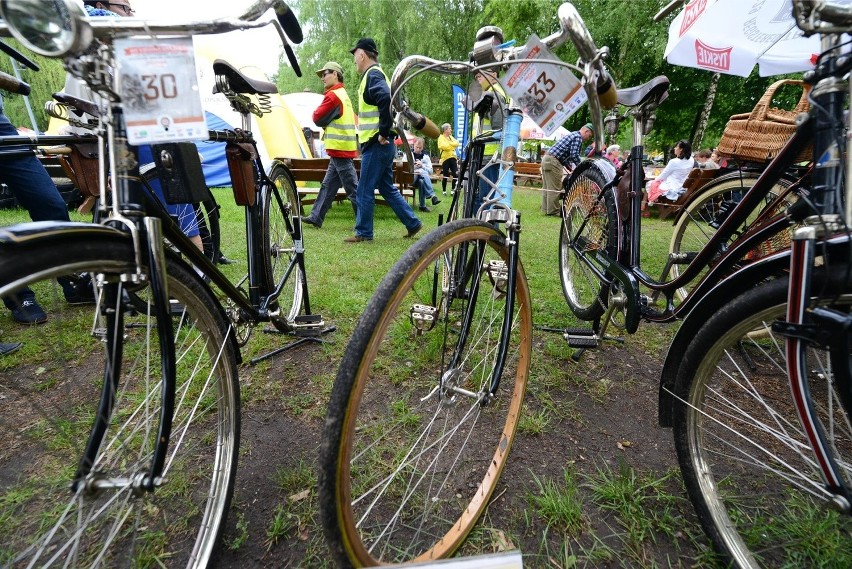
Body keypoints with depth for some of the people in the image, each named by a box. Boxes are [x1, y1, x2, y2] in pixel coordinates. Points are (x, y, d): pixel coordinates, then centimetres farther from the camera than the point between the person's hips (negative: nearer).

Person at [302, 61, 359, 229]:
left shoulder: (333, 95, -11)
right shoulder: (343, 94, 20)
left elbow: (318, 118, -11)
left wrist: (318, 111, 9)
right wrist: (326, 122, 3)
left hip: (340, 149, -10)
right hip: (344, 148, 10)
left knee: (352, 188, -7)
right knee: (327, 185, 13)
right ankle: (316, 217, 20)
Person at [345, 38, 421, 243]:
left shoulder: (372, 75, -10)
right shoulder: (376, 74, 20)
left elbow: (386, 99, -29)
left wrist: (383, 132, -23)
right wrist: (386, 131, 16)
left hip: (376, 144, -10)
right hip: (381, 144, 10)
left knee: (364, 191, -2)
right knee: (387, 188, 14)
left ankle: (363, 232, 7)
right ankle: (412, 223, 18)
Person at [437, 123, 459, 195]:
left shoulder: (451, 137, 18)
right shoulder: (441, 138, -3)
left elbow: (457, 143, 5)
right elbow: (444, 146, -17)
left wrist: (449, 143, -8)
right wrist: (452, 145, -3)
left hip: (453, 158, 6)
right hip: (445, 158, -6)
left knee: (455, 174, -3)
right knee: (445, 175, 0)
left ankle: (453, 189, 8)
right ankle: (444, 190, 12)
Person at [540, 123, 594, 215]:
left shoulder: (572, 135, 24)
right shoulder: (578, 137, -6)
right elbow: (574, 155, -14)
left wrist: (571, 168, 24)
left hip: (546, 159, 10)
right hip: (553, 161, -10)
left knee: (547, 187, 11)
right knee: (555, 188, -6)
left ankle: (546, 209, 15)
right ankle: (553, 211, -3)